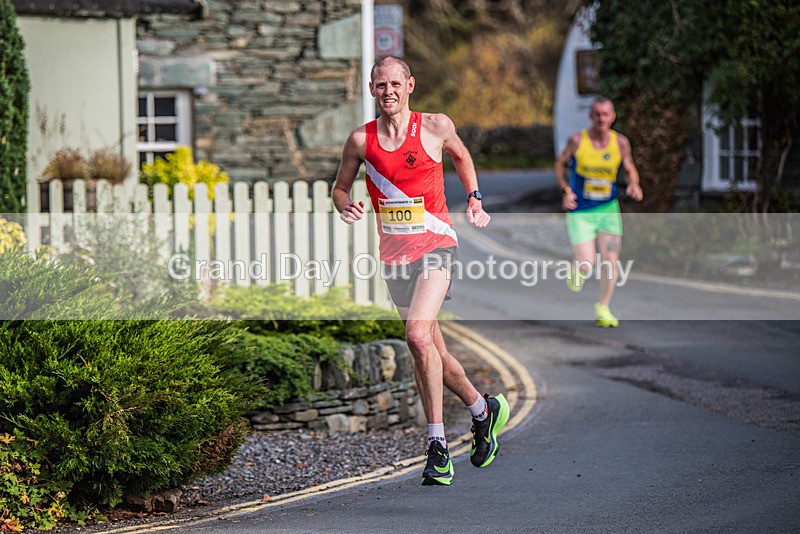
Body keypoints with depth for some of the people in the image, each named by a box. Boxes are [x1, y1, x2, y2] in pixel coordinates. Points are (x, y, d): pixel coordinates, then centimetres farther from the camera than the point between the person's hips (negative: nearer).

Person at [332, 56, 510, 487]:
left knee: (418, 335, -24)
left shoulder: (435, 126, -2)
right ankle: (483, 409, 36)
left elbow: (461, 155, 19)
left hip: (436, 244, -4)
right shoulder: (361, 140, 0)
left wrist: (474, 201, 12)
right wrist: (345, 207, -9)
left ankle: (437, 445, -15)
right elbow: (340, 186, 12)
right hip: (394, 253, 4)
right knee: (432, 352, 12)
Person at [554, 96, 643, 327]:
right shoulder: (577, 140, -9)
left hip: (608, 209, 3)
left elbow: (630, 169, 10)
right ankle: (576, 271, 29)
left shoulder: (620, 143, -3)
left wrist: (634, 185, -12)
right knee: (586, 266, -10)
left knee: (611, 260, -5)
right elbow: (560, 164, 5)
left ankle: (603, 309, 13)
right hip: (580, 212, -2)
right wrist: (566, 190, -9)